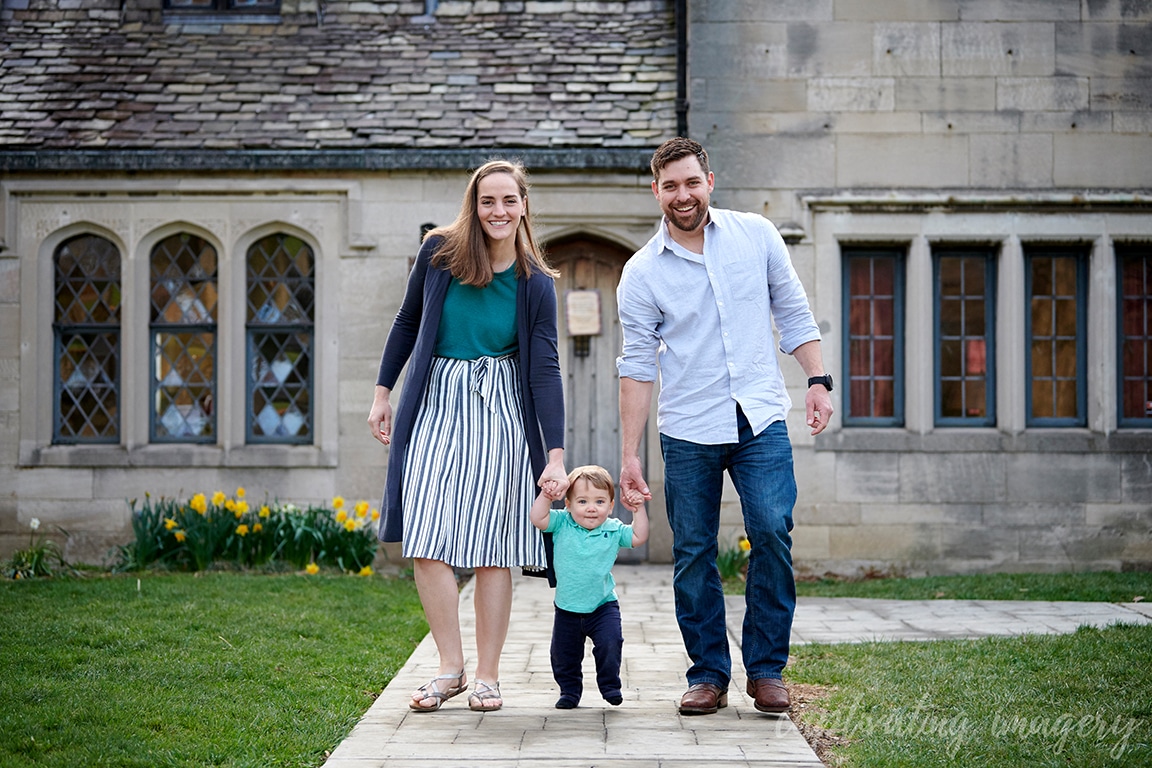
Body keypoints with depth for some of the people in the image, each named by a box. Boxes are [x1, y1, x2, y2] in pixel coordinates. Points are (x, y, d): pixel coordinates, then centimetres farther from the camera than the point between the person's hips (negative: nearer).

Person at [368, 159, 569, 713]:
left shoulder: (535, 284, -4)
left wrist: (555, 455, -14)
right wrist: (383, 392, 11)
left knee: (493, 549, -1)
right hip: (435, 407, 1)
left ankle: (487, 676, 8)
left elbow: (545, 369, -7)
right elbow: (407, 323, 12)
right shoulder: (439, 251, -2)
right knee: (427, 544, -6)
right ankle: (450, 669, 6)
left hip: (500, 416, -1)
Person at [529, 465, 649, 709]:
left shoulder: (613, 530, -5)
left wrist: (639, 509, -10)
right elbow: (538, 519, -15)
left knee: (610, 644, -14)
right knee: (564, 652, 9)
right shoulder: (562, 524, -7)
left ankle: (610, 685, 8)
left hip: (603, 606, -1)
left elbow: (638, 537, -3)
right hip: (567, 607, 1)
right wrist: (545, 496, -23)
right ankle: (569, 690, 29)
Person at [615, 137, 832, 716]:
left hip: (760, 420, 0)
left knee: (772, 533, -11)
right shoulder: (641, 273, 1)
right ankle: (708, 674, 15)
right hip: (688, 432, 0)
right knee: (693, 555, 2)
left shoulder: (756, 235, 4)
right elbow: (637, 368, 2)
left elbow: (793, 313, 12)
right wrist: (629, 453, 0)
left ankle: (766, 670, 1)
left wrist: (818, 380, 2)